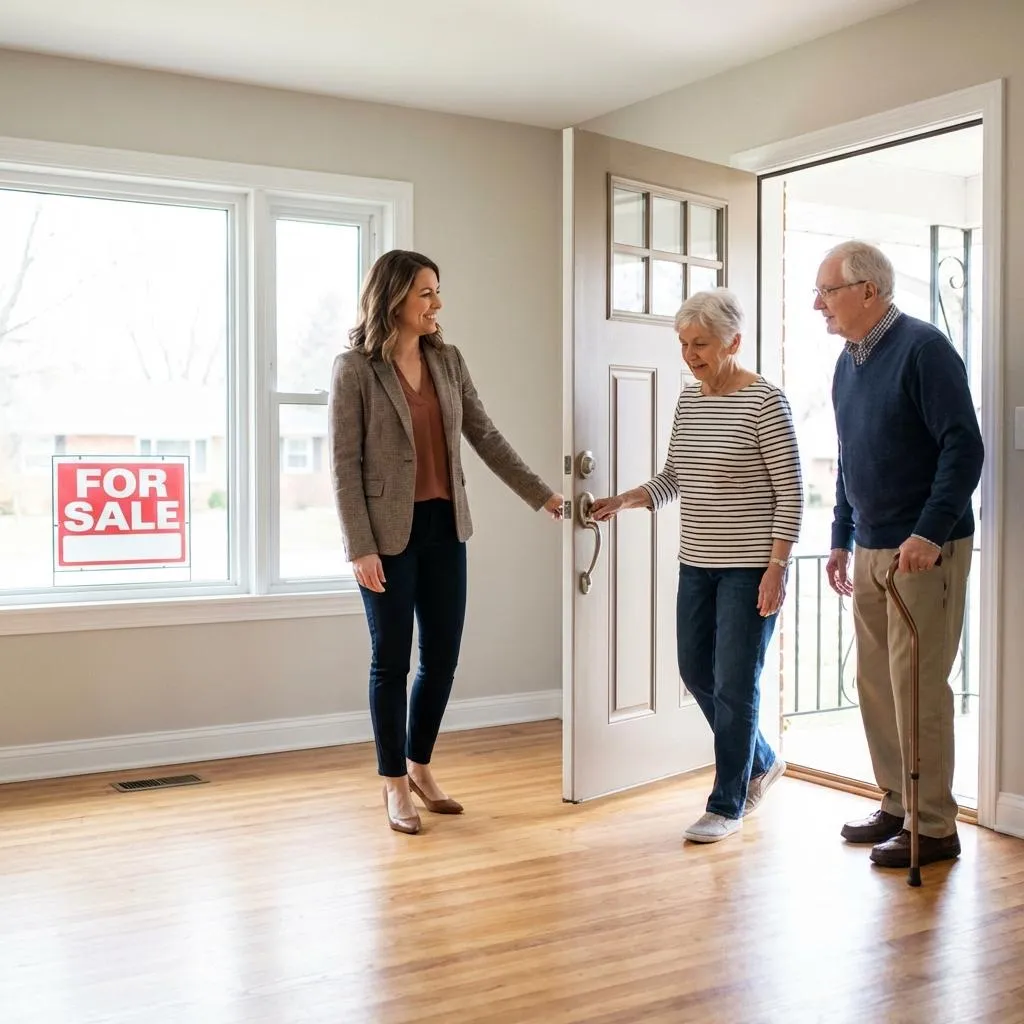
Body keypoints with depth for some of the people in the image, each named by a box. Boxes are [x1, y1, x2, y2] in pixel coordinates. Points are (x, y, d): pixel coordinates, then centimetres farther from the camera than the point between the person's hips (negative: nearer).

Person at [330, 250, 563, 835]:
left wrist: (542, 495, 2)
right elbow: (346, 463, -10)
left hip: (445, 528, 5)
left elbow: (486, 437, 7)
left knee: (443, 656, 10)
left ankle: (420, 766, 31)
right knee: (392, 660, 5)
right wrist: (360, 548, -15)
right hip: (390, 534, -5)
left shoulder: (449, 360, 7)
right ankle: (395, 785, 20)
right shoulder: (356, 369, -8)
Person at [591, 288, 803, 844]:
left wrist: (777, 567, -18)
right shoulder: (688, 400, 9)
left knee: (735, 683, -1)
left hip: (751, 567, -8)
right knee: (696, 671, 14)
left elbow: (790, 491, -13)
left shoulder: (765, 402, -13)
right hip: (698, 562, 8)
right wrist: (624, 500, -2)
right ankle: (760, 762, 37)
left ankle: (727, 805, 14)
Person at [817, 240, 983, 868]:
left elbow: (964, 448, -17)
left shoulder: (922, 348, -12)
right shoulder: (848, 363, 12)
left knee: (918, 687, -4)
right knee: (875, 685, 12)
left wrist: (929, 534, -23)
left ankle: (934, 828, 8)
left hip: (925, 550, -8)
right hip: (870, 551, 8)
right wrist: (842, 539, 18)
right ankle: (897, 806, 25)